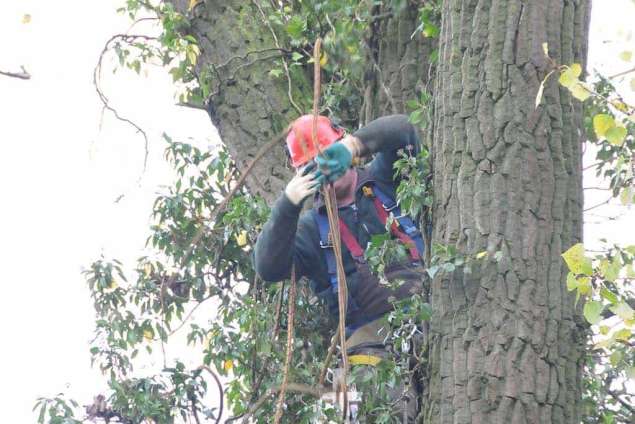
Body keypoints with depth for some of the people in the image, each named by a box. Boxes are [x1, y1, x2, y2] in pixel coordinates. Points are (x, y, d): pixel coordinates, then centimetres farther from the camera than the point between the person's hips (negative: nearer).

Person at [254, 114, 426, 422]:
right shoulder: (312, 227, 17)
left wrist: (354, 144, -17)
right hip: (373, 331, -1)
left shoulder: (382, 182, 18)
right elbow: (269, 268, 0)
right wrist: (287, 205, -11)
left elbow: (401, 130, 1)